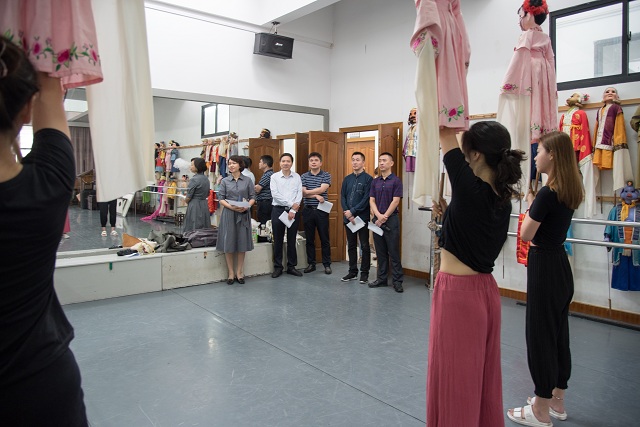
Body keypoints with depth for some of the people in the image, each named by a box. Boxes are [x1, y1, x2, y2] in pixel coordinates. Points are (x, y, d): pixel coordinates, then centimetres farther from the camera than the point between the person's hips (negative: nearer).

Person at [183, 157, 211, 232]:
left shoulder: (194, 180, -15)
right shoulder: (206, 179, 8)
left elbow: (188, 197, -11)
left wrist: (185, 200, 9)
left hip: (195, 206, -7)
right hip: (205, 205, 8)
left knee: (193, 230, -1)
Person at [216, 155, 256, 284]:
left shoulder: (247, 180, 6)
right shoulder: (225, 181, 6)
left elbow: (253, 197, 4)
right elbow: (221, 199, 2)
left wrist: (247, 206, -15)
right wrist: (232, 207, -15)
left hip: (244, 214, 0)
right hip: (229, 214, 0)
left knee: (242, 243, 4)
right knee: (228, 243, 0)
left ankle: (239, 272, 15)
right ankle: (231, 273, 11)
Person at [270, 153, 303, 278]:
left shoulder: (297, 177, 6)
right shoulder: (274, 177, 1)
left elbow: (299, 194, -1)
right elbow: (275, 194, -9)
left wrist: (293, 210, -11)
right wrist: (291, 204, -13)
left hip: (293, 211, 1)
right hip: (278, 210, -1)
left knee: (292, 240, 8)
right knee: (278, 240, 5)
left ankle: (291, 266, 18)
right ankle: (277, 267, 15)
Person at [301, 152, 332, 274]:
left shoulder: (326, 175, 2)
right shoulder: (304, 176, 7)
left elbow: (322, 189, -14)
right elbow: (303, 193, -5)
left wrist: (307, 192, -9)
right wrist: (316, 196, -15)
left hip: (322, 210, -2)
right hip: (308, 210, 2)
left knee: (324, 239, 3)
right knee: (309, 239, 8)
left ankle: (327, 264, 13)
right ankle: (311, 264, 18)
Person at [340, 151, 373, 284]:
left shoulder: (368, 179, -5)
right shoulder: (347, 179, 11)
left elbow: (366, 199, -12)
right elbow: (342, 197, 6)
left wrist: (352, 211, -15)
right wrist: (347, 214, -8)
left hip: (362, 217, -5)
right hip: (348, 218, 5)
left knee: (364, 246, 3)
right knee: (351, 245, 11)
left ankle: (364, 273, 11)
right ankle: (352, 272, 21)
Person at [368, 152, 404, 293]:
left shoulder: (396, 181, -3)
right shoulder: (375, 182, 11)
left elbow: (395, 201, -10)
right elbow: (372, 200, 5)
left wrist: (384, 217, -12)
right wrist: (378, 216, -11)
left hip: (391, 219, -5)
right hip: (377, 220, 5)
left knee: (393, 251, -2)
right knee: (380, 252, 10)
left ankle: (397, 281, 4)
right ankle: (381, 278, 18)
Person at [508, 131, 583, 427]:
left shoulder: (547, 193, -20)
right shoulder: (570, 191, 7)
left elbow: (526, 235, -15)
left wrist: (530, 203, -2)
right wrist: (535, 201, 5)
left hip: (544, 267, -9)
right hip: (560, 265, 9)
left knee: (539, 333, 1)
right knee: (558, 332, 17)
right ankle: (557, 401, 31)